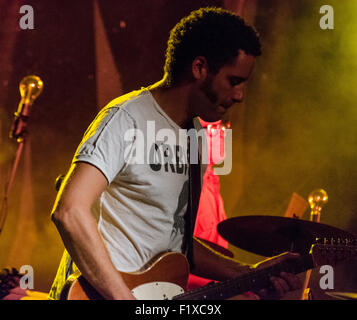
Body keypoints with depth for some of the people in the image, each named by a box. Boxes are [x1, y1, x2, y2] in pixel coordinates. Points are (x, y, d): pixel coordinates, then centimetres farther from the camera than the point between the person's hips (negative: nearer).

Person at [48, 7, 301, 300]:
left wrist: (247, 274, 10)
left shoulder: (194, 135, 13)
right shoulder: (127, 118, -11)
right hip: (97, 293, -6)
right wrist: (124, 298, -23)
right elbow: (69, 211, -22)